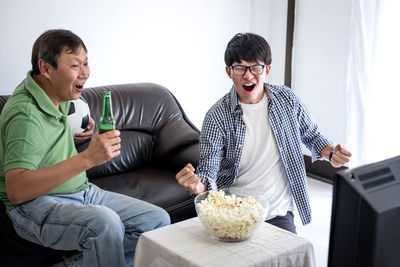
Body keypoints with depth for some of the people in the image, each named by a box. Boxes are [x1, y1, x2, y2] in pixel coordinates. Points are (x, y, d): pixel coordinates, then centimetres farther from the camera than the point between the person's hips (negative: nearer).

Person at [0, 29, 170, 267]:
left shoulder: (58, 94, 8)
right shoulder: (26, 114, -20)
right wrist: (87, 158, -37)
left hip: (82, 192, 9)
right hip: (36, 204, -9)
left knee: (158, 220, -5)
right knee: (105, 222, -38)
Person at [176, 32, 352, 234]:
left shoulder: (286, 99, 1)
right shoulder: (217, 117, -8)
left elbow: (310, 135, 18)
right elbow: (209, 172, -11)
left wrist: (330, 154, -3)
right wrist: (197, 185, -35)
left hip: (277, 212, 2)